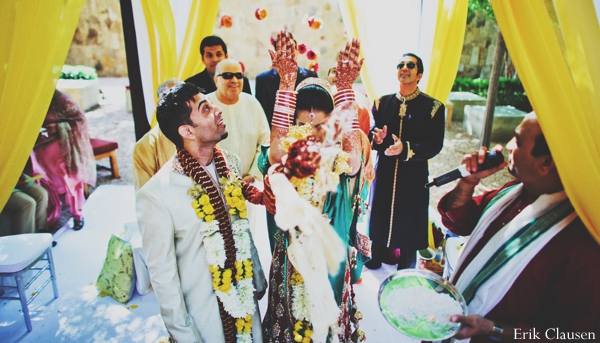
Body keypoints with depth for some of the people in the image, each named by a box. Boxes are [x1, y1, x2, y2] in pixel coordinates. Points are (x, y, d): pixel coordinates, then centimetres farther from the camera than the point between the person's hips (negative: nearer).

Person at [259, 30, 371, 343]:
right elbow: (275, 145, -35)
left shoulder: (342, 165, -13)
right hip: (291, 264, 1)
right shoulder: (285, 163, -13)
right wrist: (286, 84, -44)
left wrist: (344, 87, -44)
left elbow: (354, 148, -35)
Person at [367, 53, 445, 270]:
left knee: (408, 227, 7)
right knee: (378, 225, 11)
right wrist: (376, 138, -17)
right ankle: (374, 264, 35)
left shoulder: (432, 107, -3)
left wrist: (406, 148, -25)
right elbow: (370, 135, 7)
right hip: (383, 174, 3)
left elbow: (435, 145, -10)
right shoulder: (382, 103, 8)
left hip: (414, 178, -2)